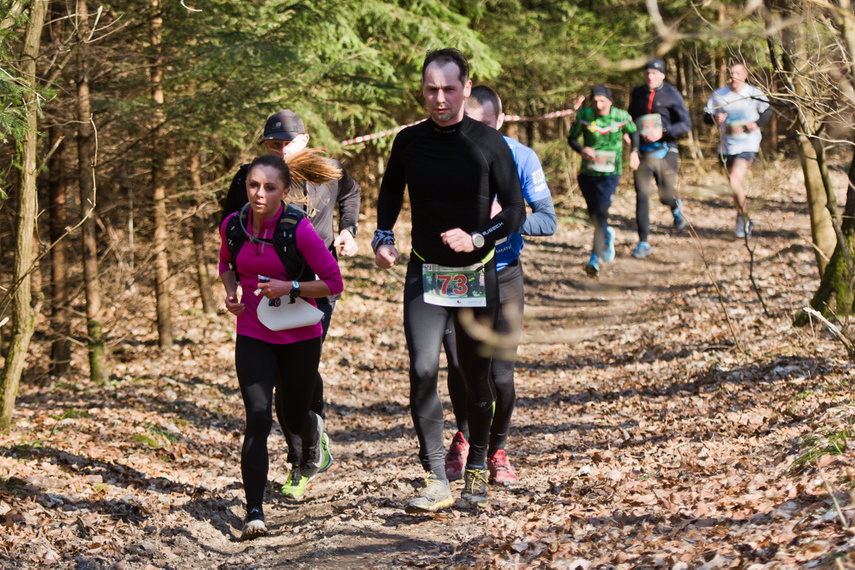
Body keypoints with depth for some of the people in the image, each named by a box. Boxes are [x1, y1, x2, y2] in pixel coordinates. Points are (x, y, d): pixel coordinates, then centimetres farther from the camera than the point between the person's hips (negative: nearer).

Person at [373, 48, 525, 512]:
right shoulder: (409, 142, 0)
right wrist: (383, 238, 2)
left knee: (475, 377, 8)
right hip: (425, 275, 1)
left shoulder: (489, 144, -7)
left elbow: (515, 210, -5)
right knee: (423, 370, -15)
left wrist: (477, 238, -21)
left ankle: (477, 467, 30)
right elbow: (390, 192, 18)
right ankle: (436, 481, -14)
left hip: (477, 275, -1)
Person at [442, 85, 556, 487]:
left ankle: (497, 449, 21)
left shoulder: (520, 157, -9)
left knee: (500, 374, -3)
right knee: (458, 365, -6)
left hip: (502, 276, 0)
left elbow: (548, 221, -11)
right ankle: (463, 436, 24)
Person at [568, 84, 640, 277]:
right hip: (587, 173, 3)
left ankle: (595, 257, -13)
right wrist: (581, 150, -16)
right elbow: (571, 137, 5)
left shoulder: (621, 116, -6)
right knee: (594, 213, 14)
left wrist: (634, 151, -1)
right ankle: (607, 236, 47)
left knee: (601, 211, -17)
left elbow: (633, 132, 14)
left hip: (610, 174, -3)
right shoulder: (584, 116, -6)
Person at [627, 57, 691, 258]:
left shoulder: (671, 95, -4)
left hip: (665, 151, -2)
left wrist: (662, 132, -20)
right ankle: (643, 243, -5)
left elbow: (686, 124, -8)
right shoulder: (637, 94, 10)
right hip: (642, 152, 2)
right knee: (641, 196, -9)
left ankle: (676, 206, 43)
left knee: (666, 197, 3)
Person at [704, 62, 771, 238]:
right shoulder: (719, 94, -1)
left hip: (748, 145, -4)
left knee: (735, 181, -22)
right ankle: (745, 223, 33)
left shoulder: (754, 93, -4)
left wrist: (757, 123, -10)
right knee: (737, 185, 14)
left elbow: (767, 111, 10)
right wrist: (715, 118, -21)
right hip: (726, 147, 4)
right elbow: (706, 117, 2)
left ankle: (742, 217, -1)